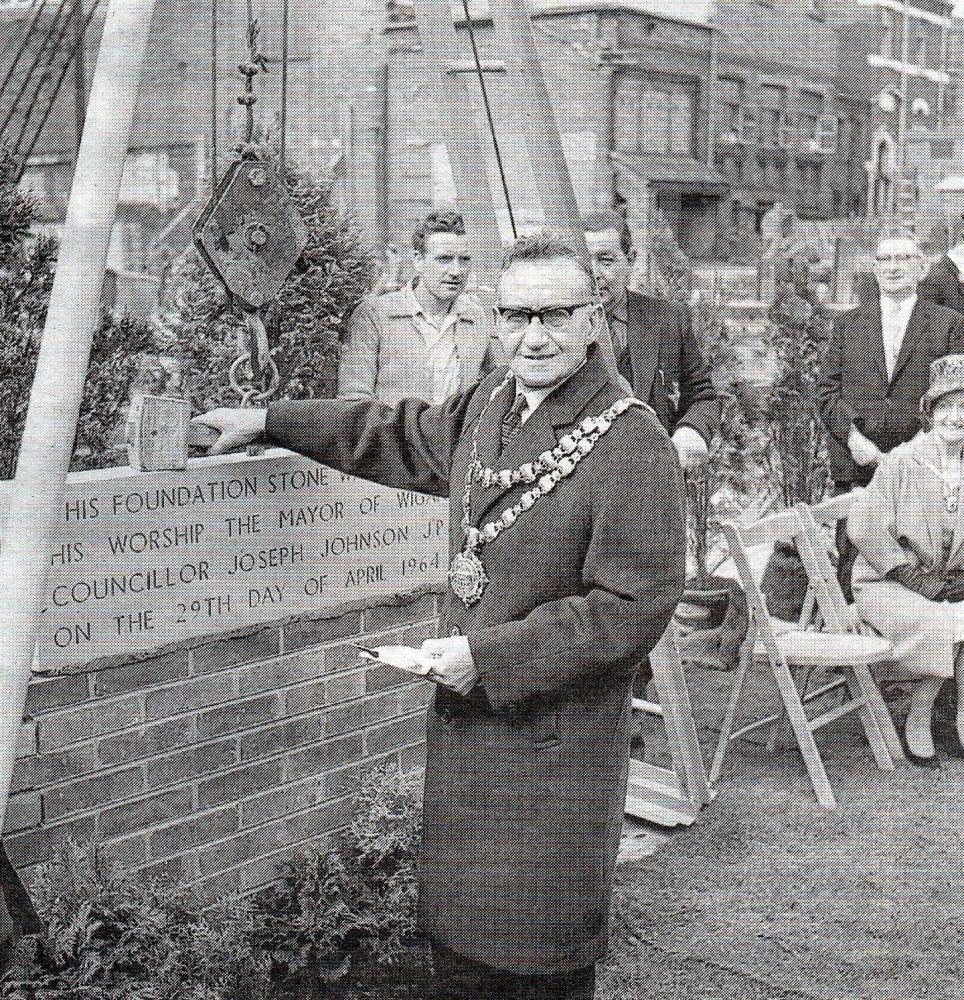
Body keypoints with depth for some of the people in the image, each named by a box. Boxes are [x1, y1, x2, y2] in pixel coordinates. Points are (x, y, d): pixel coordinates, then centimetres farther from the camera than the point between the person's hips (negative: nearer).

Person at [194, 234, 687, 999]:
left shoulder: (634, 445, -18)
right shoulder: (493, 400, 7)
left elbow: (634, 607, -19)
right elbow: (408, 438, 26)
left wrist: (489, 656, -18)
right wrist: (269, 422, 28)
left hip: (556, 730, -7)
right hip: (464, 710, 7)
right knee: (457, 933, 16)